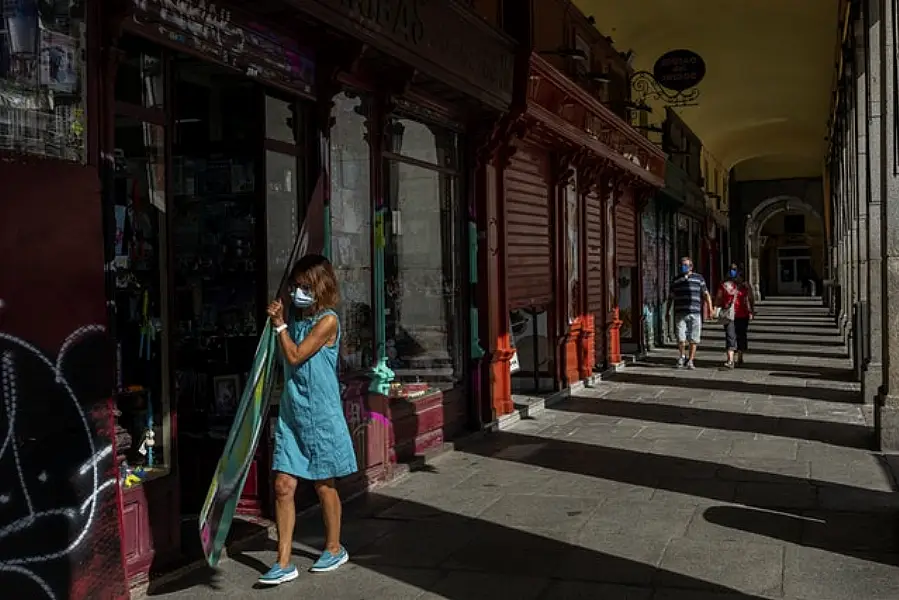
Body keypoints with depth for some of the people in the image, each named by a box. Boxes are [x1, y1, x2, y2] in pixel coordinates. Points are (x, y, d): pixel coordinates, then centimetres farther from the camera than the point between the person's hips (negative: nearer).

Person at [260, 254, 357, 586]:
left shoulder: (327, 321, -12)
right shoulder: (294, 315, 8)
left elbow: (295, 356, -15)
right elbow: (286, 363, 14)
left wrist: (280, 324, -11)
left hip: (320, 415, -6)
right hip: (291, 413, 6)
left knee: (323, 485, 9)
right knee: (283, 486, 0)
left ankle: (334, 549, 30)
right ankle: (284, 563, 7)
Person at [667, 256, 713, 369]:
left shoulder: (698, 278, 11)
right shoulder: (676, 280, 14)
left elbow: (706, 294, 8)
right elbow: (670, 297, 18)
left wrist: (710, 308, -4)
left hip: (695, 313, 0)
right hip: (680, 313, 1)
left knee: (694, 339, 0)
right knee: (681, 338, -6)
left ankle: (690, 361, 9)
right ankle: (682, 356, 17)